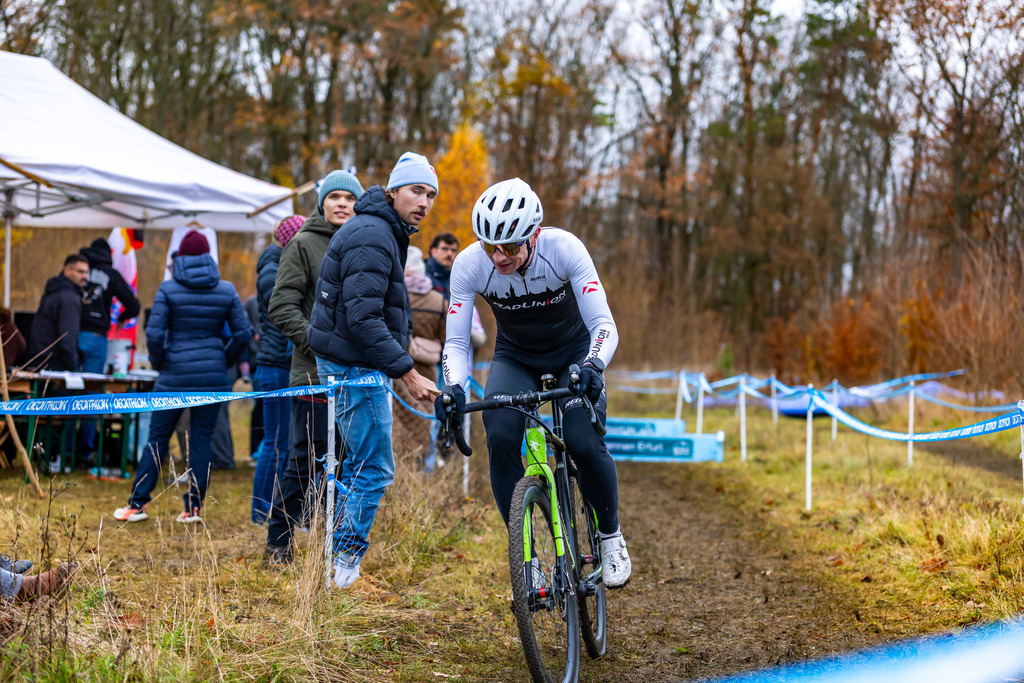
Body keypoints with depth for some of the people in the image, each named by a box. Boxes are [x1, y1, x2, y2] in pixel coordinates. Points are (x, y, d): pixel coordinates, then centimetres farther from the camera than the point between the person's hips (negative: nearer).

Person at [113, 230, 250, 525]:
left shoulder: (168, 288, -5)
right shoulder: (227, 290, 3)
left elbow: (154, 335, -9)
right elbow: (242, 335, 2)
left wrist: (159, 363, 7)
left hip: (174, 376, -2)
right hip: (213, 375, 2)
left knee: (158, 437, 6)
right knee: (202, 438, 6)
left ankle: (137, 503, 7)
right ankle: (194, 507, 5)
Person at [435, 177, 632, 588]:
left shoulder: (564, 249, -29)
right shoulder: (469, 265, -25)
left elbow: (603, 323, -29)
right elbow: (456, 341, -19)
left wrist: (593, 365, -49)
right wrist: (454, 387, -38)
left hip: (574, 351, -1)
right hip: (515, 358, 2)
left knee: (585, 444, -22)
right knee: (500, 439, -25)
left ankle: (611, 537, 6)